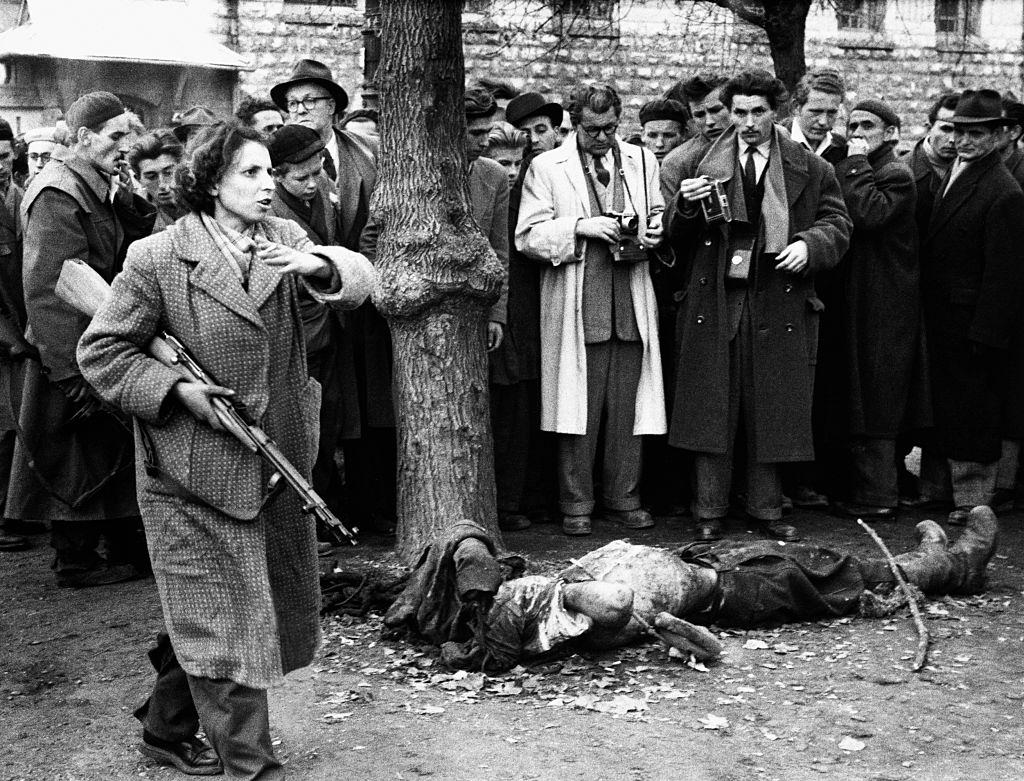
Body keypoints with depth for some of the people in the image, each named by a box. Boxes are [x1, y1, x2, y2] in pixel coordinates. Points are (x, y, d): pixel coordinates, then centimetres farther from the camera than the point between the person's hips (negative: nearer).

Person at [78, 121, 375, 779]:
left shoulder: (283, 237, 5)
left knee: (278, 608, 16)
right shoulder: (157, 258, -9)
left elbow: (359, 278, -6)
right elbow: (101, 351, -5)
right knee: (223, 622, 0)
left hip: (277, 463, 6)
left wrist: (321, 266, -28)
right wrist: (177, 390, -17)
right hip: (198, 468, -6)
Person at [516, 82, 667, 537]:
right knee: (579, 410, -2)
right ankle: (576, 506, 8)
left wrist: (654, 233, 0)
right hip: (576, 306, -3)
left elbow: (660, 219, 23)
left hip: (631, 303, 3)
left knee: (627, 409, 4)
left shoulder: (642, 162, 17)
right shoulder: (547, 167, 5)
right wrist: (581, 227, -14)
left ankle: (623, 500, 16)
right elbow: (528, 236, -2)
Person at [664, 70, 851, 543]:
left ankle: (766, 509, 21)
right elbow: (679, 239, 7)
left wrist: (808, 244, -13)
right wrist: (686, 206, -13)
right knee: (710, 410, 3)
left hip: (779, 306, 0)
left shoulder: (810, 169, 5)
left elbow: (836, 224, 7)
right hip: (714, 303, 0)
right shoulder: (703, 165, 6)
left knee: (772, 411, 7)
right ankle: (709, 512, 14)